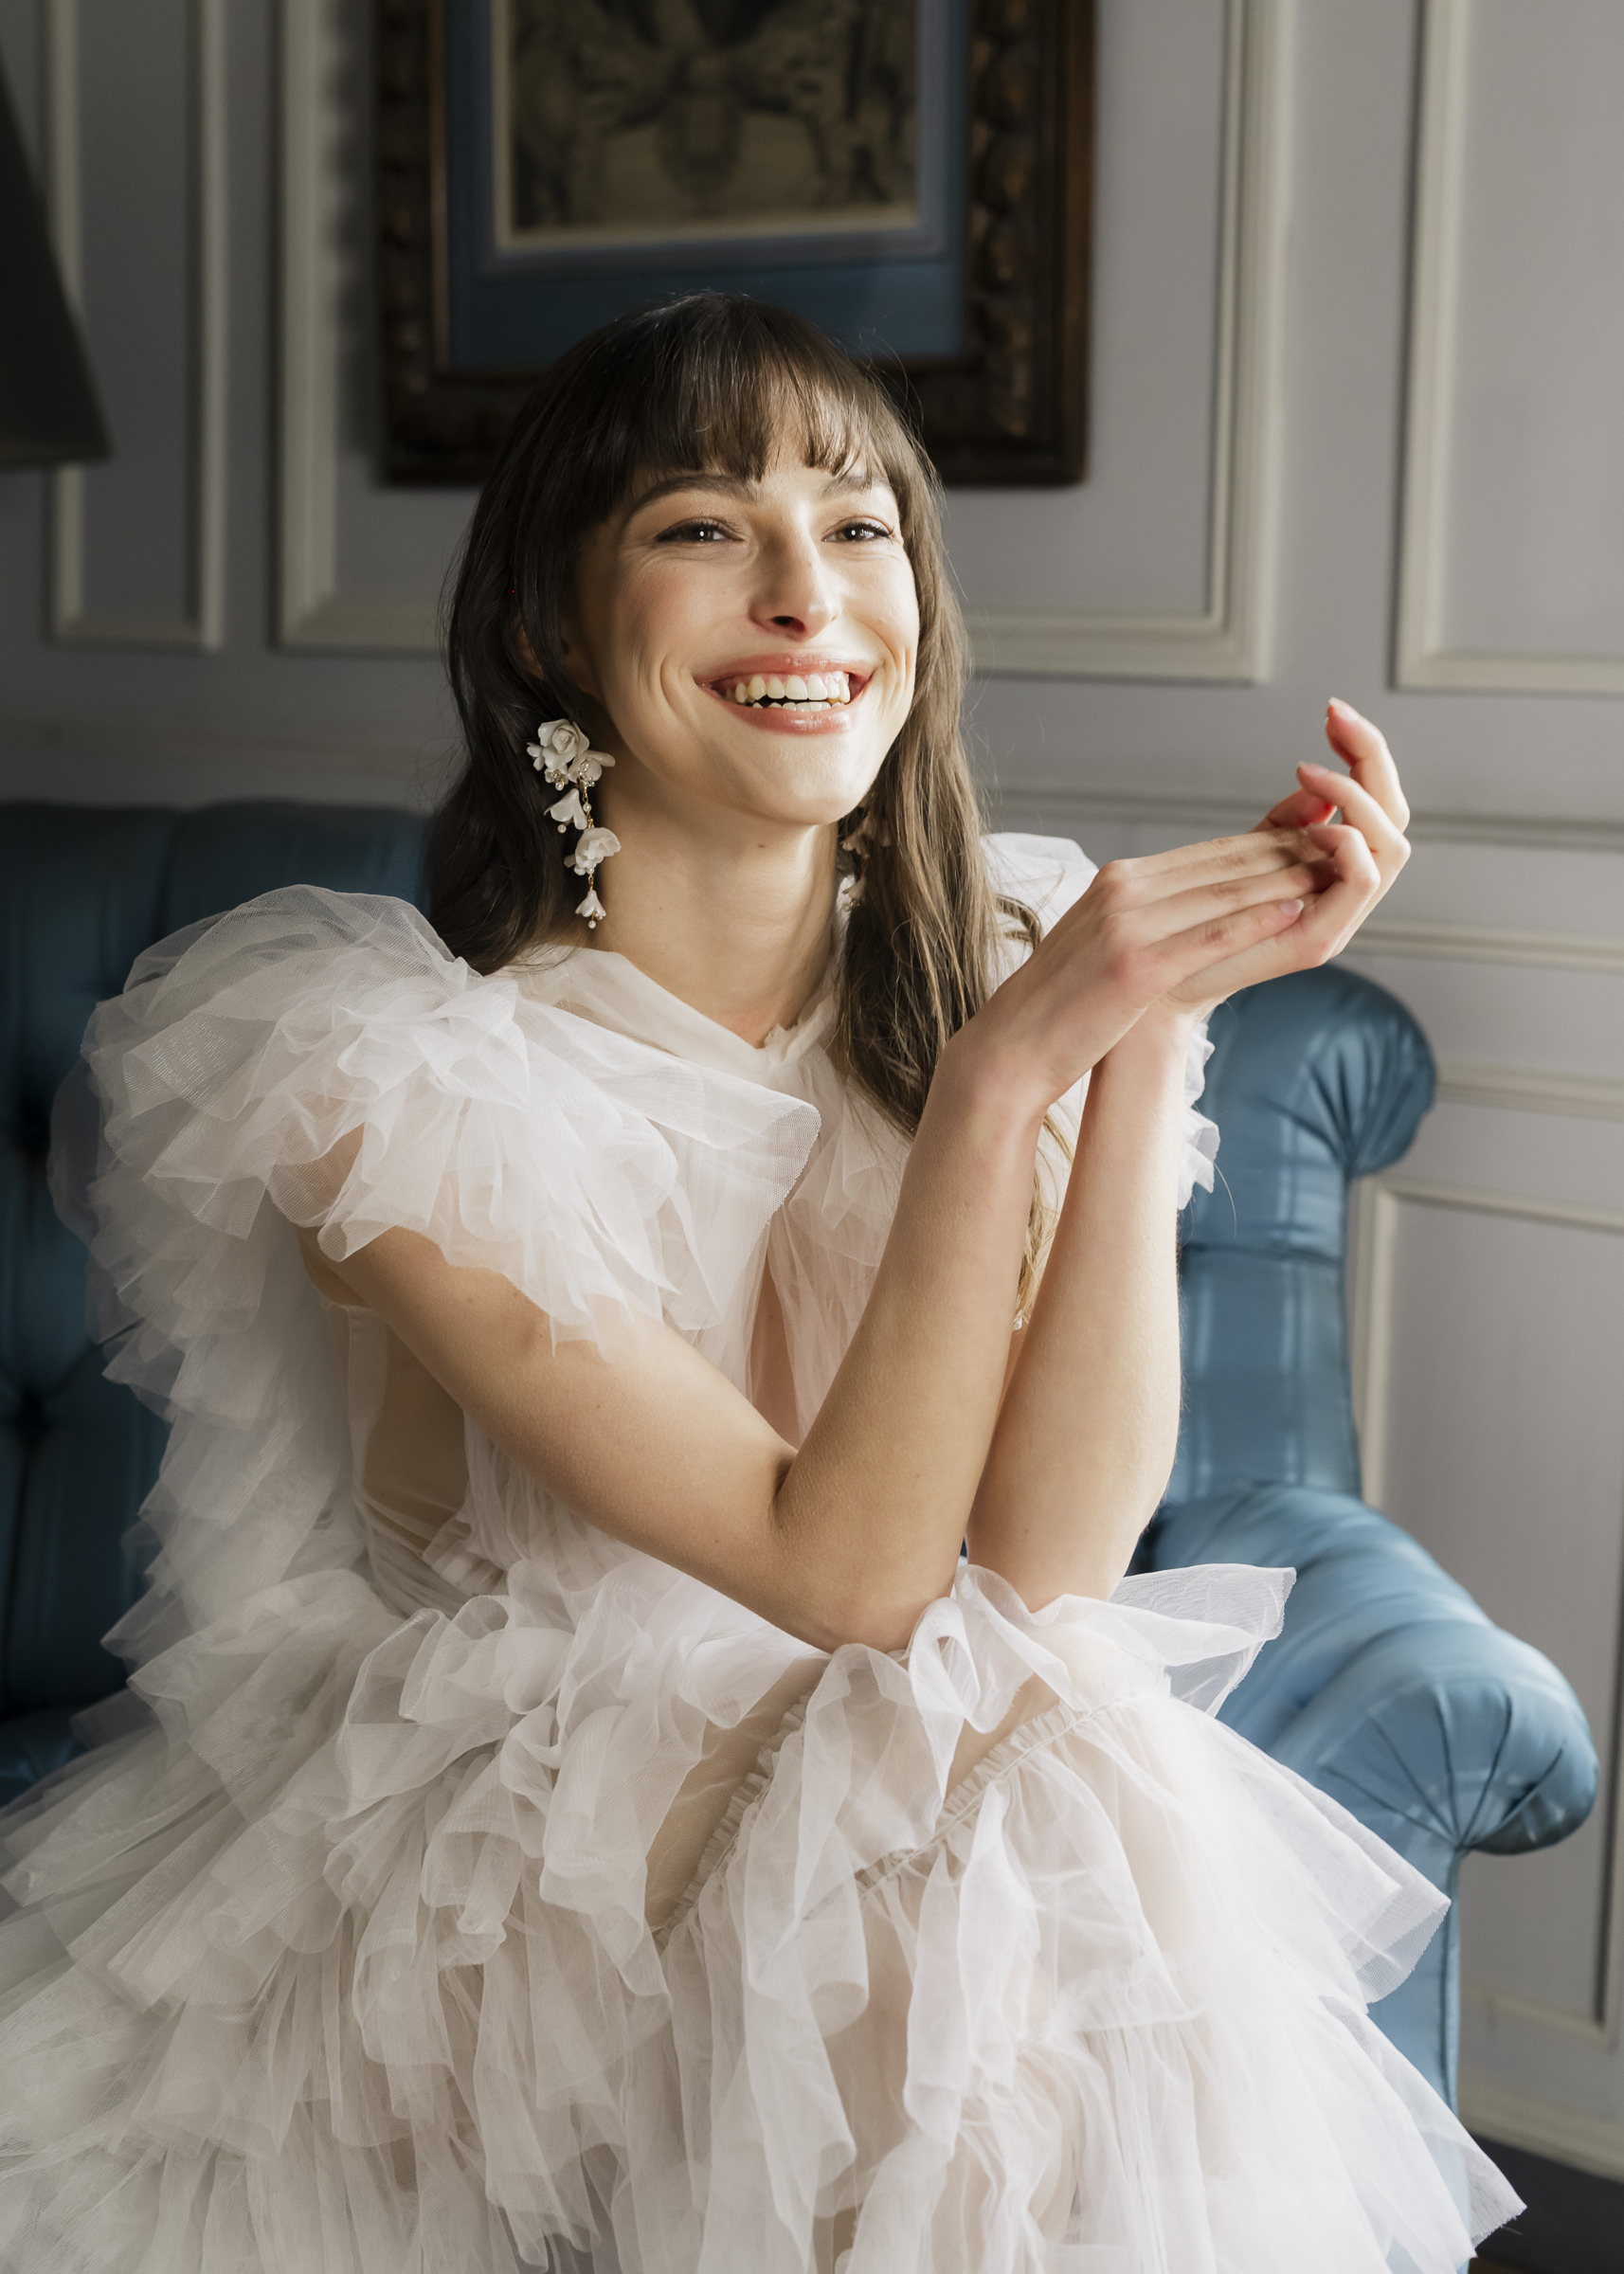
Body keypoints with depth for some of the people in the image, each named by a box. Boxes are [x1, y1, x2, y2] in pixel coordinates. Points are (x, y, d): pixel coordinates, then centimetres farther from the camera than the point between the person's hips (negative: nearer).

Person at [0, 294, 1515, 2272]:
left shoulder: (978, 968, -5)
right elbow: (850, 1569, -22)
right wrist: (1004, 1068, -28)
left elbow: (1050, 1554, -16)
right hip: (490, 1868, -4)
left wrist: (1159, 1023, -22)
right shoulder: (389, 1072, -20)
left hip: (908, 1831, 4)